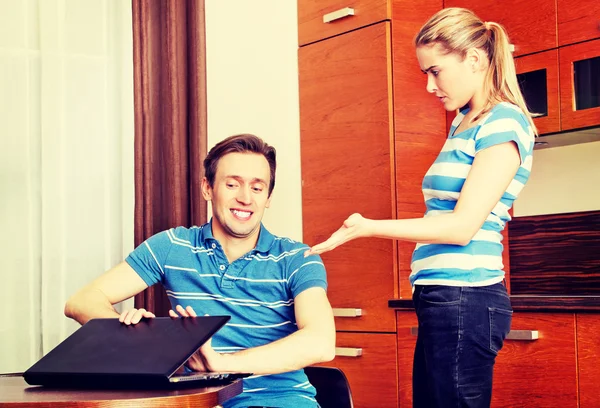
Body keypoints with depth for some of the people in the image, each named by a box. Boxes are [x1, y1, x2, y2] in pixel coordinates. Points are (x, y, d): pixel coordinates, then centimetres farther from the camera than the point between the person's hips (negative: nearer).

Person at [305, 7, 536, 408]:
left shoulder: (504, 122, -8)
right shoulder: (464, 123, 18)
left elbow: (463, 226, -15)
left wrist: (368, 227, -14)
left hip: (463, 299, -9)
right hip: (443, 299, 9)